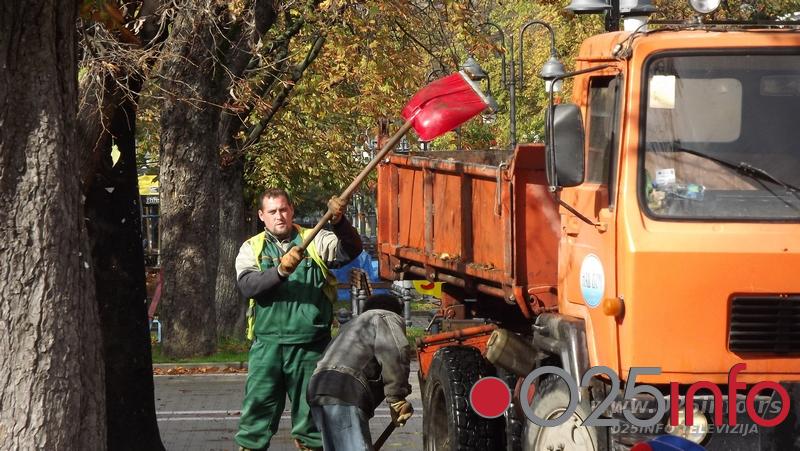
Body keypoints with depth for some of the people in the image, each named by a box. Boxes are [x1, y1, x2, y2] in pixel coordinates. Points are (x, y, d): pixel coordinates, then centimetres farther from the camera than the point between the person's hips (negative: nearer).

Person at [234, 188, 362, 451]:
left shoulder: (317, 242, 7)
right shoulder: (252, 249, 9)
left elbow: (351, 250, -9)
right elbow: (247, 285, -8)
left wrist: (339, 222, -27)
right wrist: (280, 271, -23)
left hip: (310, 347, 0)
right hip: (268, 345, 0)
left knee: (311, 411, 7)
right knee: (257, 408, -1)